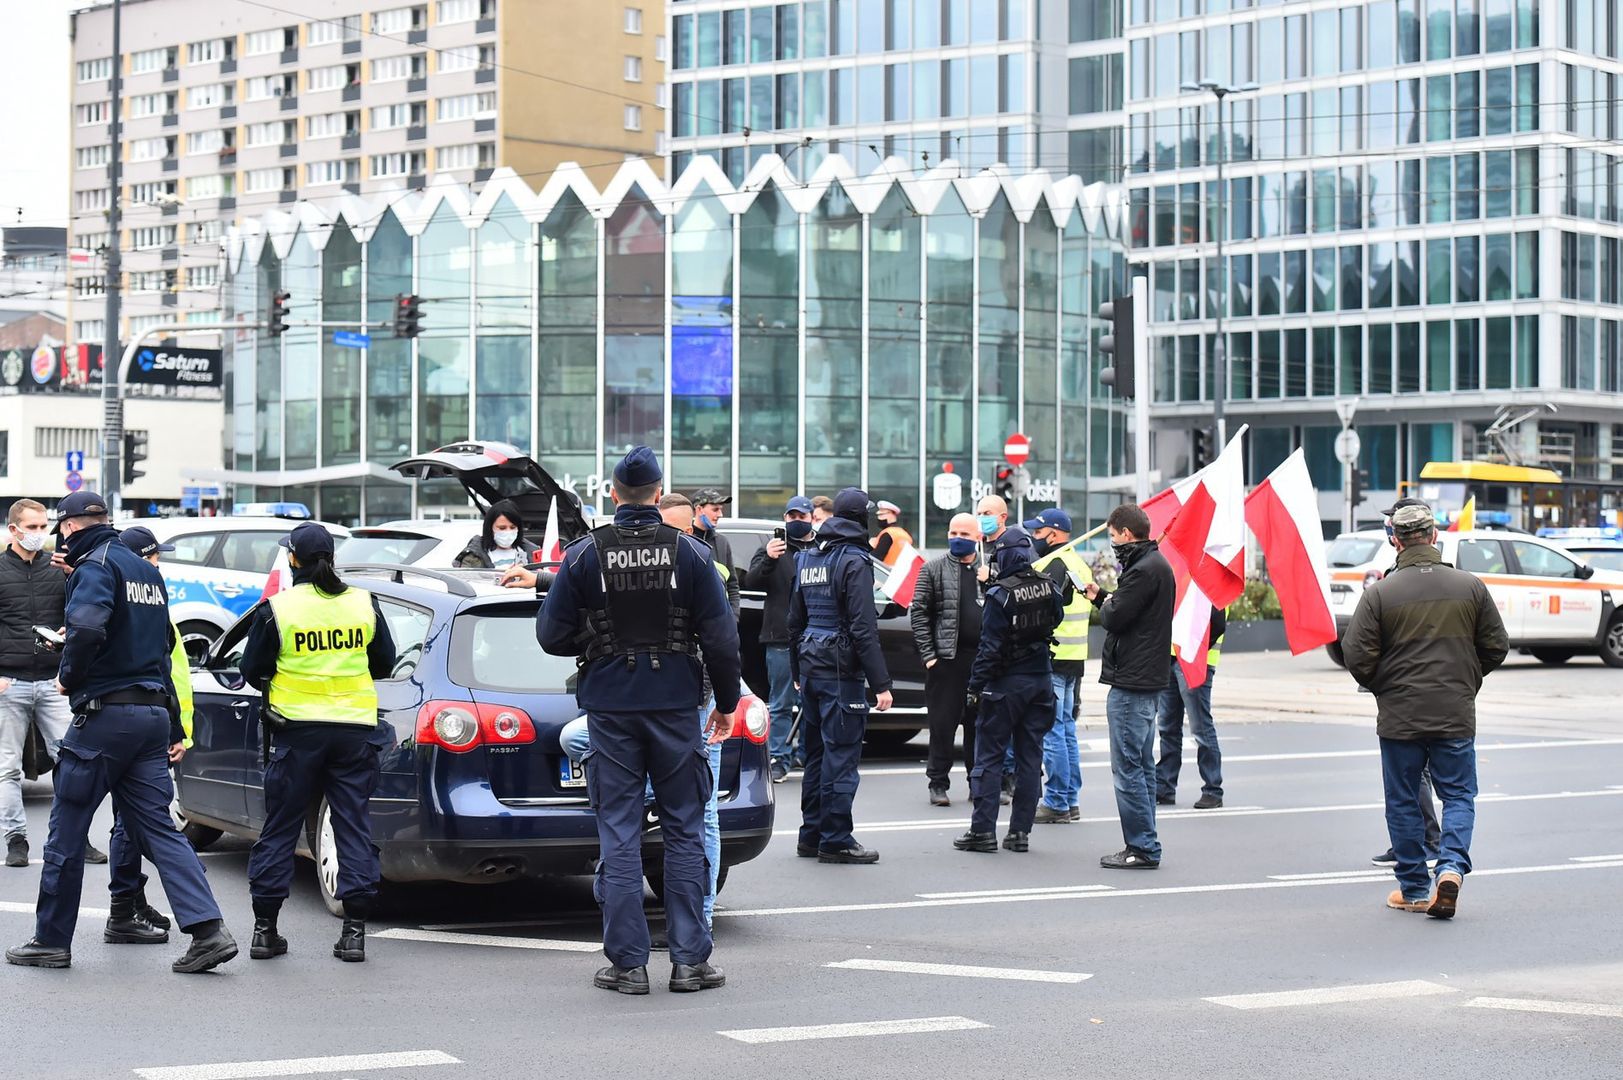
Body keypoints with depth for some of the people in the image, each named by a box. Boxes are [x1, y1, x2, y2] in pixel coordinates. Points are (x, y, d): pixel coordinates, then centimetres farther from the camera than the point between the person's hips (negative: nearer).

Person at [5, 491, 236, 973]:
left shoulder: (96, 567, -9)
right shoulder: (148, 571, 18)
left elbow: (87, 627, -29)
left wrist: (68, 677, -10)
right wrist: (174, 728, 23)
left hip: (105, 715, -8)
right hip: (153, 712, 8)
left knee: (67, 829, 4)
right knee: (157, 827, 5)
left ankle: (51, 941, 12)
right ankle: (208, 930, -8)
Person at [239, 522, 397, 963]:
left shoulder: (277, 609, -8)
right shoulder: (364, 604, 1)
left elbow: (253, 670, -2)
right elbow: (384, 663, 11)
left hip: (296, 731, -2)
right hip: (355, 728, 2)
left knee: (279, 829, 8)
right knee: (354, 827, 6)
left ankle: (265, 928, 10)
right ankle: (355, 930, 2)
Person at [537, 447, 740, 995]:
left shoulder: (584, 555, -3)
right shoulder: (691, 553, -3)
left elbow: (552, 635, -2)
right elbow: (721, 637, -3)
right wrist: (726, 701, 9)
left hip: (610, 709, 0)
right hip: (675, 706, 0)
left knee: (619, 835, 4)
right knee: (684, 832, 8)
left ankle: (628, 963, 3)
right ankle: (690, 960, 7)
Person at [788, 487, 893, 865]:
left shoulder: (806, 558, 13)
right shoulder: (854, 561, -12)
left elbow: (795, 620, 19)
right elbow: (864, 628, -18)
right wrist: (881, 683, -17)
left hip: (811, 667, 8)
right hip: (842, 671, -8)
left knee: (816, 754, 15)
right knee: (841, 756, -4)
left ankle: (811, 835, 19)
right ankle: (835, 840, -3)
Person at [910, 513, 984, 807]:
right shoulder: (933, 569, 2)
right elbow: (918, 613, -2)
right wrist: (928, 655, -9)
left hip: (982, 659, 3)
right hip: (946, 658, -3)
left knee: (979, 724, 9)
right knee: (943, 724, 0)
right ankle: (938, 783, 8)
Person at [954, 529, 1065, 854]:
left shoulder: (1000, 595, -17)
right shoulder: (1048, 588, 0)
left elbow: (990, 647, -15)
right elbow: (1056, 619, 16)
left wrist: (976, 686, -9)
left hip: (1006, 682, -5)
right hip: (1041, 679, 5)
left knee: (989, 756, 2)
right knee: (1029, 757, 9)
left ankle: (983, 830, 0)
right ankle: (1020, 831, 10)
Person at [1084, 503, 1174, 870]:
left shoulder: (1145, 569, -17)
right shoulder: (1156, 564, 15)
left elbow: (1115, 618, -19)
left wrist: (1105, 604, 1)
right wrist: (1101, 597, 16)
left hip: (1131, 683, -11)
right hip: (1146, 678, 11)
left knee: (1127, 767, -7)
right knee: (1142, 765, 14)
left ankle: (1142, 848, -6)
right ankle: (1144, 846, 19)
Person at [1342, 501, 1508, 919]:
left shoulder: (1379, 593, -9)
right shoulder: (1470, 587, -1)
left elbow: (1356, 656, -9)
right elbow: (1497, 647, 5)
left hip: (1399, 717, -1)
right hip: (1456, 716, 1)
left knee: (1403, 801, 11)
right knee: (1458, 795, 11)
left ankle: (1414, 888, 16)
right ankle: (1452, 866, -11)